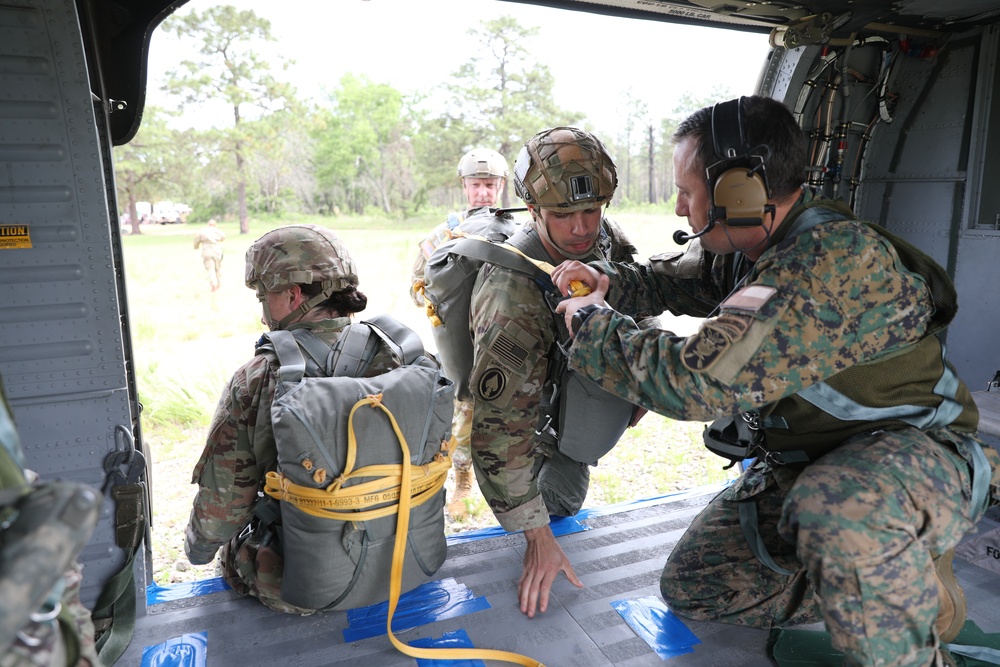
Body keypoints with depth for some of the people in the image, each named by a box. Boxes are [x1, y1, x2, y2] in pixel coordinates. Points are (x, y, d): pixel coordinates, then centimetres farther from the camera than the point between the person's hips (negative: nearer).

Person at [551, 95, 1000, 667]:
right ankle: (883, 581, 11)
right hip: (805, 465, 9)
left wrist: (595, 323, -22)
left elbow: (700, 380, -39)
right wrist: (609, 281, -3)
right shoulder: (746, 245, -2)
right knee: (690, 587, 4)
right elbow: (678, 276, 19)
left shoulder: (838, 258, -32)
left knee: (838, 513, -44)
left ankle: (924, 602, -11)